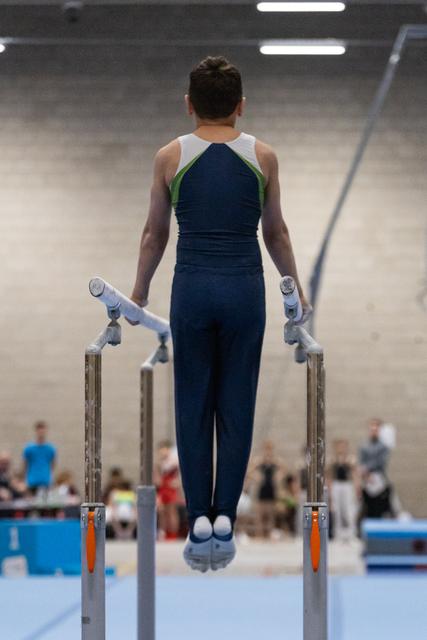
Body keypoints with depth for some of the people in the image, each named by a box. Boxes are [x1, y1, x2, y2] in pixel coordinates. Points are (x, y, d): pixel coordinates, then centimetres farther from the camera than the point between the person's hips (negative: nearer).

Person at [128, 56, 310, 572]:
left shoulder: (170, 157, 1)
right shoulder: (262, 157, 3)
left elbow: (154, 234, 9)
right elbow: (276, 233, 12)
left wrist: (139, 292, 23)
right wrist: (296, 290, 25)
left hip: (192, 287, 0)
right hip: (244, 287, 0)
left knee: (193, 407, 6)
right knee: (236, 408, 5)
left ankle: (199, 522, 2)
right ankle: (224, 520, 0)